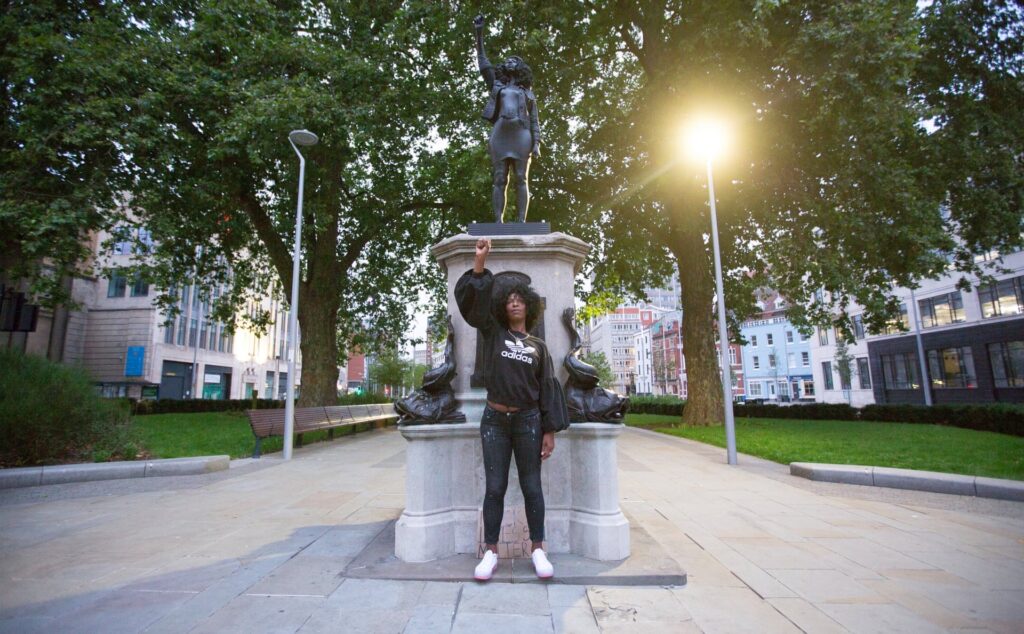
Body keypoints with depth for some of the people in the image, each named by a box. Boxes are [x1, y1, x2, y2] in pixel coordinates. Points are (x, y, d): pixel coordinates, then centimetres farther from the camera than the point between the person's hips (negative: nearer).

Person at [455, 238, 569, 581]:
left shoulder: (539, 346, 7)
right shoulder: (493, 333, 6)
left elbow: (547, 389, 4)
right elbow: (472, 299, -7)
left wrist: (550, 431, -2)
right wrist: (480, 261, -15)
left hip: (528, 420, 0)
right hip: (494, 419, 0)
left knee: (531, 487, 7)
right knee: (494, 488, 4)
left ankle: (538, 549, 19)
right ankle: (491, 552, 15)